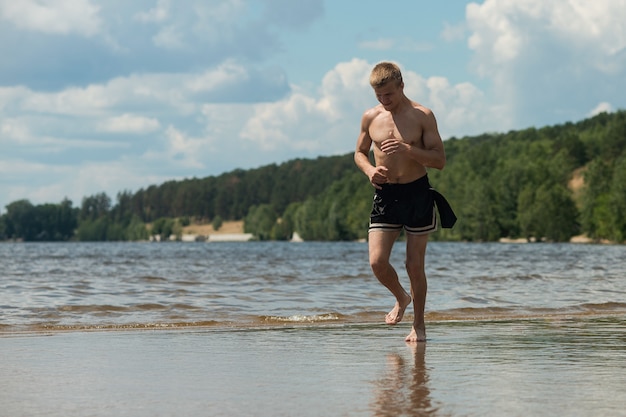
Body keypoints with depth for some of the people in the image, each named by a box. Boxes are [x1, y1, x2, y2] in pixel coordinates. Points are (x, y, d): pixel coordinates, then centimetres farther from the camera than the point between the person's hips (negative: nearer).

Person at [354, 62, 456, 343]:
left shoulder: (422, 116, -5)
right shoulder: (370, 117, 4)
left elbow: (440, 160, -7)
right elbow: (360, 152, 18)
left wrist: (408, 150, -23)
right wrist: (369, 170, -5)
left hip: (417, 194, -2)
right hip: (385, 195, 3)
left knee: (414, 264, 0)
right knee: (377, 262, -9)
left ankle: (418, 324, 18)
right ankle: (401, 298, 23)